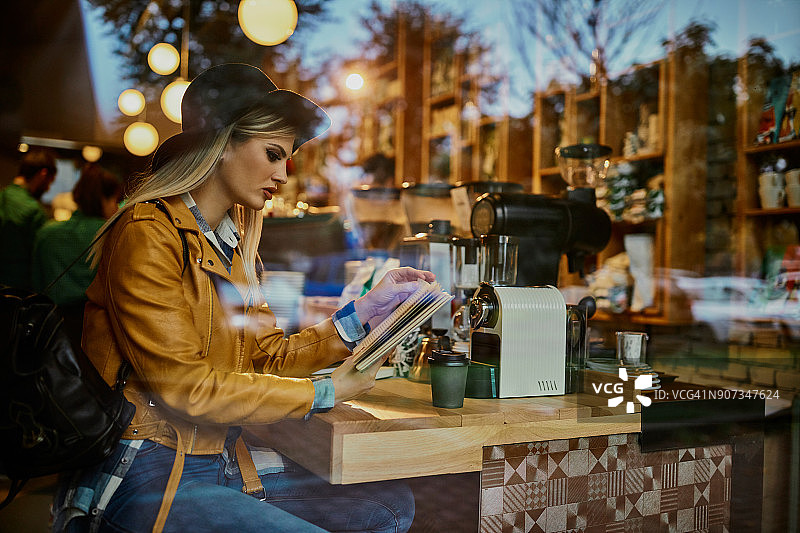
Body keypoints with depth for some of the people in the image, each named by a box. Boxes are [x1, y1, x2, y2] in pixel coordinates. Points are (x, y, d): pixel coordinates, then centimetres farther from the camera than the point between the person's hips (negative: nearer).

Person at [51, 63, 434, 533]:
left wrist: (367, 310, -2)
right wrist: (324, 392, -15)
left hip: (224, 458, 9)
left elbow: (270, 356, 7)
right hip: (150, 472, -8)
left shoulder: (234, 241, 14)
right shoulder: (148, 235, -15)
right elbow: (183, 385, -19)